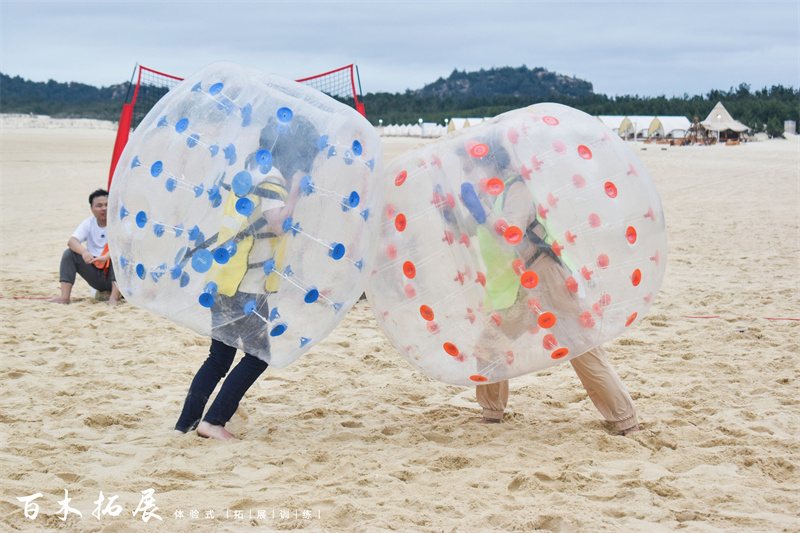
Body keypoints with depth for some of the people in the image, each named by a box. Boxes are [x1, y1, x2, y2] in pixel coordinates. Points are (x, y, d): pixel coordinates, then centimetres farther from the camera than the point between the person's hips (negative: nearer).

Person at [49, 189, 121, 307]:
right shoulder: (88, 224, 4)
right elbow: (71, 241, -12)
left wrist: (106, 257, -43)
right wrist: (84, 252, -36)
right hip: (95, 277, 3)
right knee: (69, 253, -12)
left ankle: (114, 298, -39)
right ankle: (64, 296, -21)